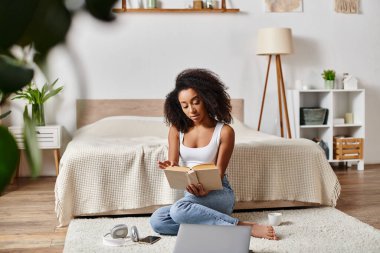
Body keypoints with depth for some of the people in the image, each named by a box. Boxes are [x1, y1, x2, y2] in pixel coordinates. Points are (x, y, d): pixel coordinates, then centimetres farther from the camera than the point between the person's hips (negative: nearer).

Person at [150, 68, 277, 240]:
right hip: (191, 194, 5)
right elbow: (173, 165, 0)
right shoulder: (176, 129, 3)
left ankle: (241, 226, -25)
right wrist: (170, 168, -26)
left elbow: (219, 173, -9)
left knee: (180, 209, -36)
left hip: (218, 193, -5)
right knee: (156, 220, -26)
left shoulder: (224, 131, -8)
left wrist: (206, 189, -31)